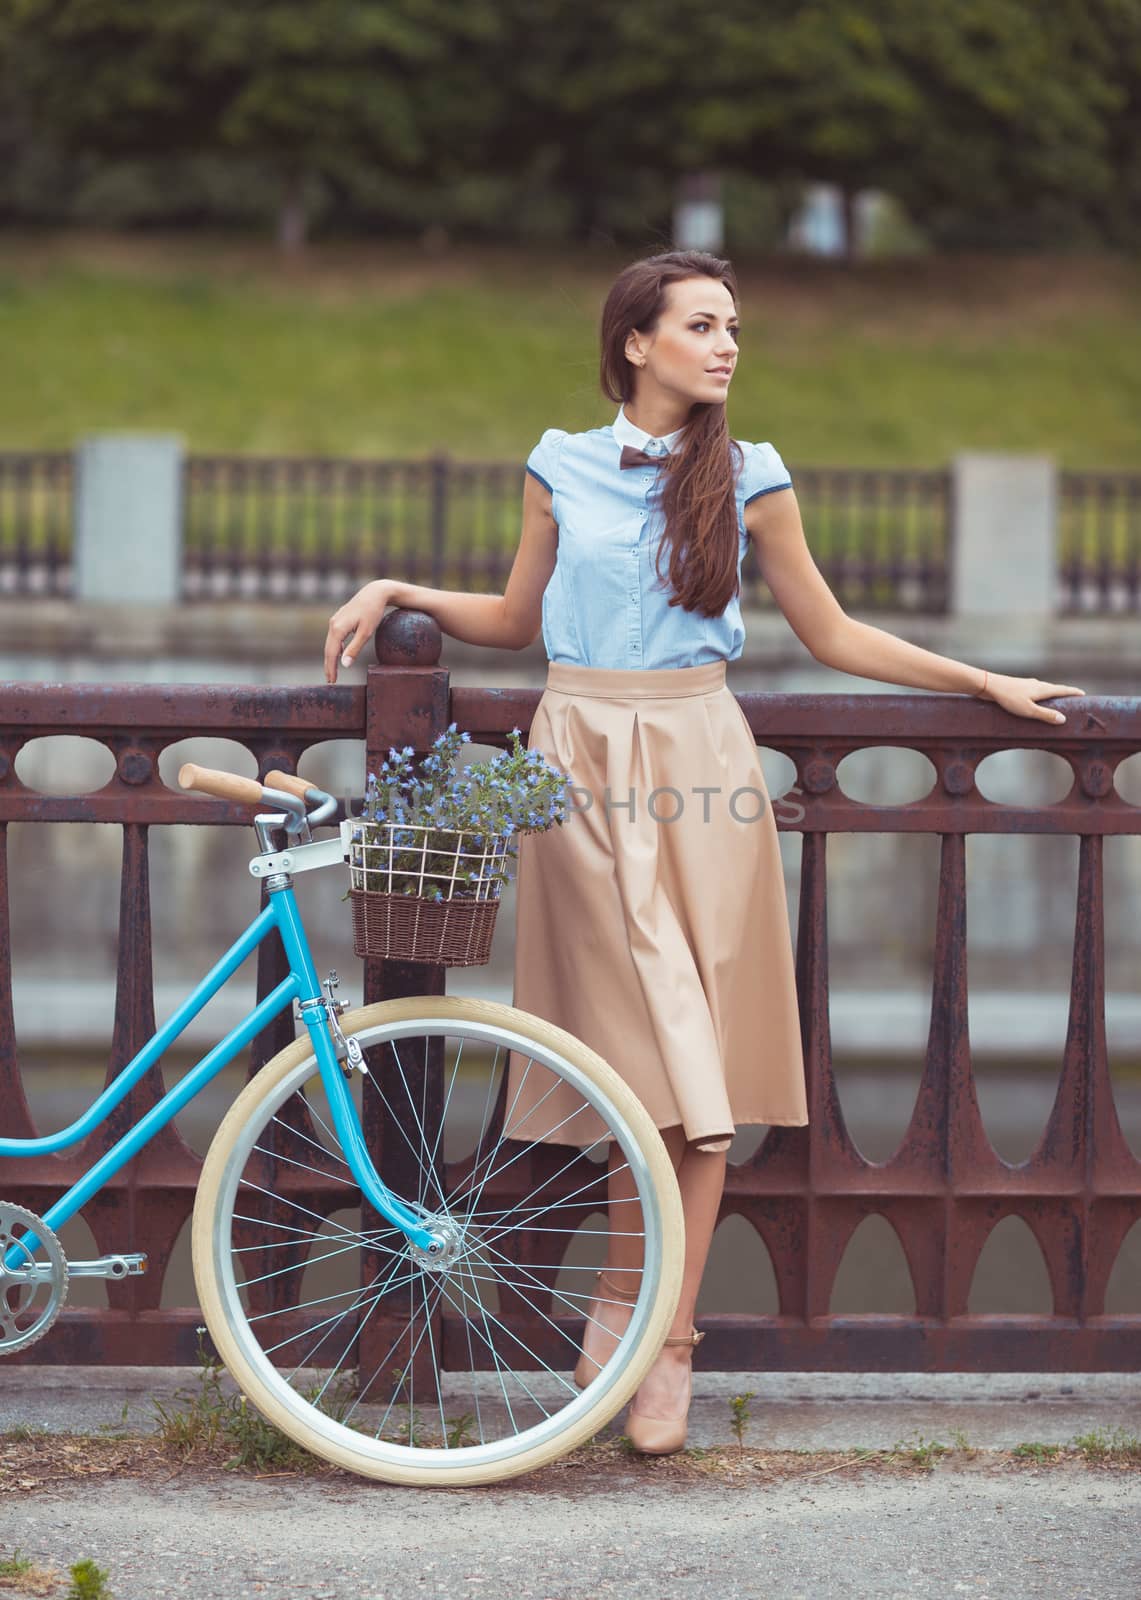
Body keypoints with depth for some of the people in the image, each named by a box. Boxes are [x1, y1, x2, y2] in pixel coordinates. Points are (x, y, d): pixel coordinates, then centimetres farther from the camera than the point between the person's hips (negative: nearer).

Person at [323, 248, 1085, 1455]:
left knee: (694, 1061, -4)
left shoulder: (747, 480, 6)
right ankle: (629, 1304, 6)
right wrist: (398, 593, 8)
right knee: (654, 1055, -6)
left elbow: (832, 635, 13)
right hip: (583, 760, 0)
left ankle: (662, 1344, -1)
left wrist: (987, 683, 11)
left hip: (698, 759, 0)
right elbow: (517, 618, 20)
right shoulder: (563, 469, 7)